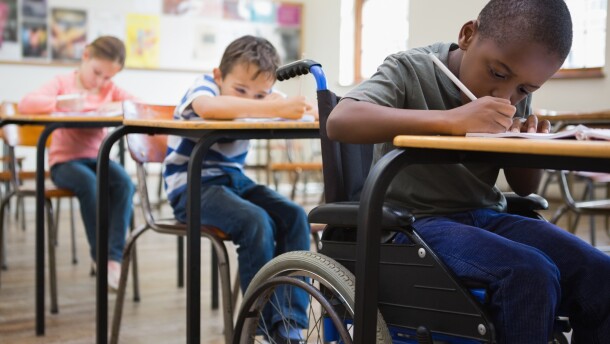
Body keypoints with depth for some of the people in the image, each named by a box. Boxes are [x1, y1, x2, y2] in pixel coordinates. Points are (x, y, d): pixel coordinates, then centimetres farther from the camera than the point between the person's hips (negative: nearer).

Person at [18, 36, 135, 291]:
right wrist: (61, 103, -28)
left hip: (97, 158, 3)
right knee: (90, 184, -36)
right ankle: (99, 255, -23)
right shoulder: (63, 82, 2)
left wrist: (119, 106, -19)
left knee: (124, 183, -29)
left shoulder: (110, 89, 12)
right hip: (64, 160, -3)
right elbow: (25, 104, -13)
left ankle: (114, 257, -29)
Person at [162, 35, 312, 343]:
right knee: (256, 222, -31)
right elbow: (208, 108, -41)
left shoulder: (258, 94, 5)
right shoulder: (204, 85, -17)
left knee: (295, 217, -15)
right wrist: (276, 109, -48)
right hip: (192, 187, -7)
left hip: (234, 180, 7)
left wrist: (297, 107, -31)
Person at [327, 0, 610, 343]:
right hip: (416, 219, -5)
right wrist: (452, 120, -34)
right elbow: (339, 122, -27)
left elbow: (524, 187, 16)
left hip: (486, 217, 6)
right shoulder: (411, 70, -9)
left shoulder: (516, 96, 7)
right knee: (530, 276, -30)